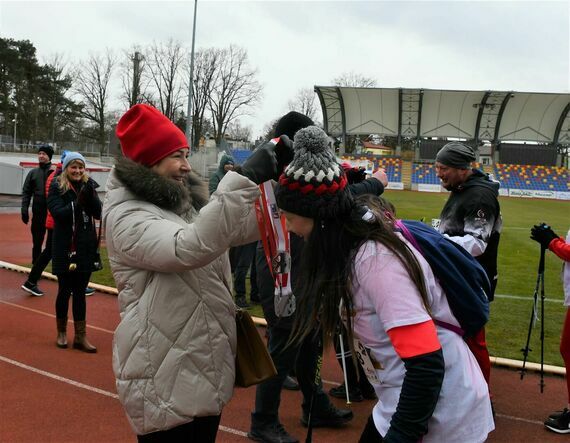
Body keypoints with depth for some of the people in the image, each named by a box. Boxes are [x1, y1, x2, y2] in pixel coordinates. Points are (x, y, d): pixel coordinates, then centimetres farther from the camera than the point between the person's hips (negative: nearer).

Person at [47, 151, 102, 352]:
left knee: (80, 291, 7)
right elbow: (57, 213, -16)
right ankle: (61, 332, 25)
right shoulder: (56, 187, -4)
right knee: (65, 290, 7)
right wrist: (77, 203, -28)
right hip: (64, 247, -3)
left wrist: (90, 196, -19)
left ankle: (80, 336, 12)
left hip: (86, 247, 3)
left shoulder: (89, 186, 5)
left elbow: (98, 213, -3)